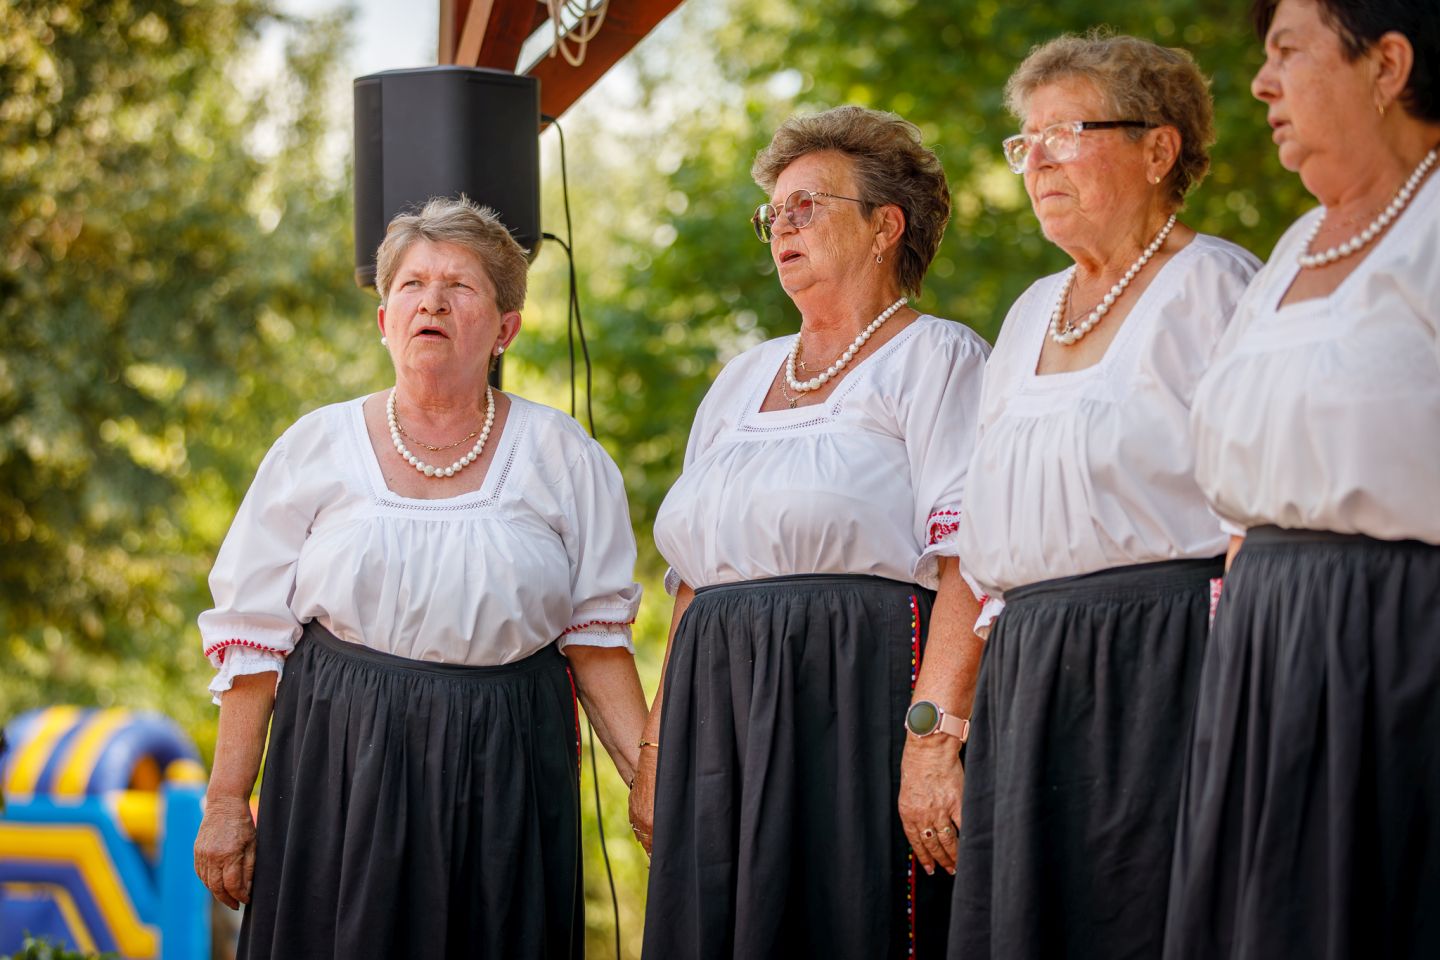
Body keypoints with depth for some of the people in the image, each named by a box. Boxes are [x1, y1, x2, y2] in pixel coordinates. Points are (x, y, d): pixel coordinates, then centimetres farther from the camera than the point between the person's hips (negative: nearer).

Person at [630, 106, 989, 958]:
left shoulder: (935, 358, 2)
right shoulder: (742, 382, 23)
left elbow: (968, 565, -10)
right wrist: (655, 750, 13)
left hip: (860, 700, -6)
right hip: (720, 711, 6)